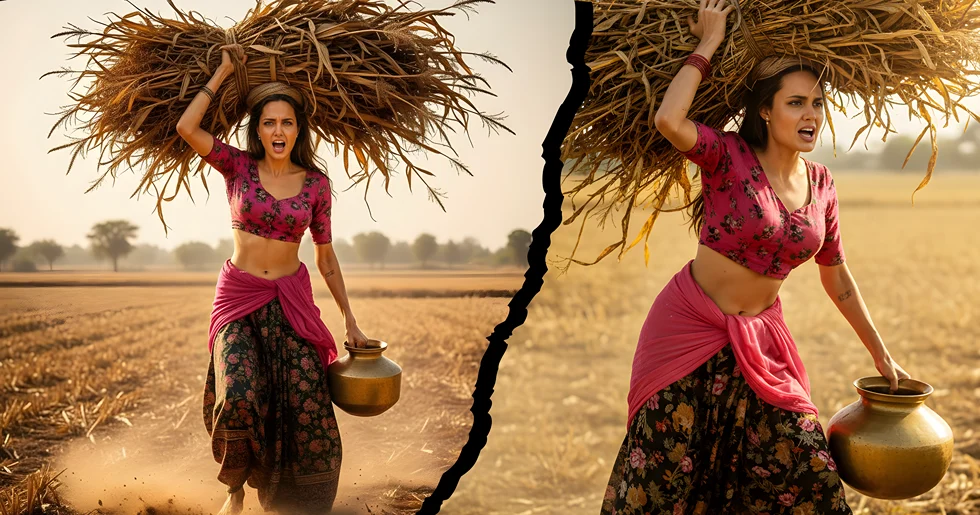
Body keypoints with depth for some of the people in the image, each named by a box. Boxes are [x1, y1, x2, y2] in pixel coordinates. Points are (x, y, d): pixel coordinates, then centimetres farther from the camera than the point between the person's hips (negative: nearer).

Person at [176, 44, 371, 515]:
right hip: (238, 297, -1)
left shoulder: (316, 183, 0)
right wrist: (223, 71, -9)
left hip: (291, 300, 2)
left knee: (305, 405, -5)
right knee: (239, 396, -21)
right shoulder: (238, 167, -2)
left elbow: (325, 256, 7)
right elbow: (186, 128, -17)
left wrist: (350, 321, 8)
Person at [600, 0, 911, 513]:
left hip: (759, 340, 5)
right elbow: (668, 120, -35)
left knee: (805, 470, 3)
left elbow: (838, 280, 13)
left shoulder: (820, 184, 2)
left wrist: (881, 356, 19)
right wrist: (708, 45, -22)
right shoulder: (729, 157, -13)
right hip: (690, 330, -5)